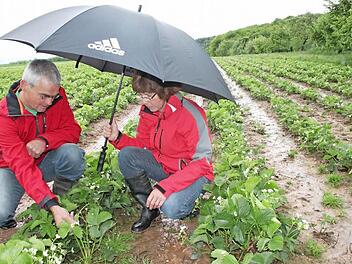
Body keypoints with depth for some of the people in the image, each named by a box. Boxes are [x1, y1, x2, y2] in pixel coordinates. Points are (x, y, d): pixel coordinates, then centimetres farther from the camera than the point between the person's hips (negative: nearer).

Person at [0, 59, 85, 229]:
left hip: (45, 161, 3)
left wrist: (45, 140, -31)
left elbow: (73, 130, -8)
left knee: (72, 153, -30)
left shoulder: (57, 96, -15)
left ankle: (62, 200, -4)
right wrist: (51, 205, -44)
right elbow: (22, 166, -34)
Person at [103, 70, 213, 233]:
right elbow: (143, 144, 7)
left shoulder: (191, 114, -26)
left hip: (194, 172, -6)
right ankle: (148, 207, -2)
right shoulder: (147, 111, -6)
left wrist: (164, 187, -33)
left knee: (170, 208, -32)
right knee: (126, 155, -16)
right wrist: (118, 138, -15)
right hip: (164, 166, 6)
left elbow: (202, 162, -26)